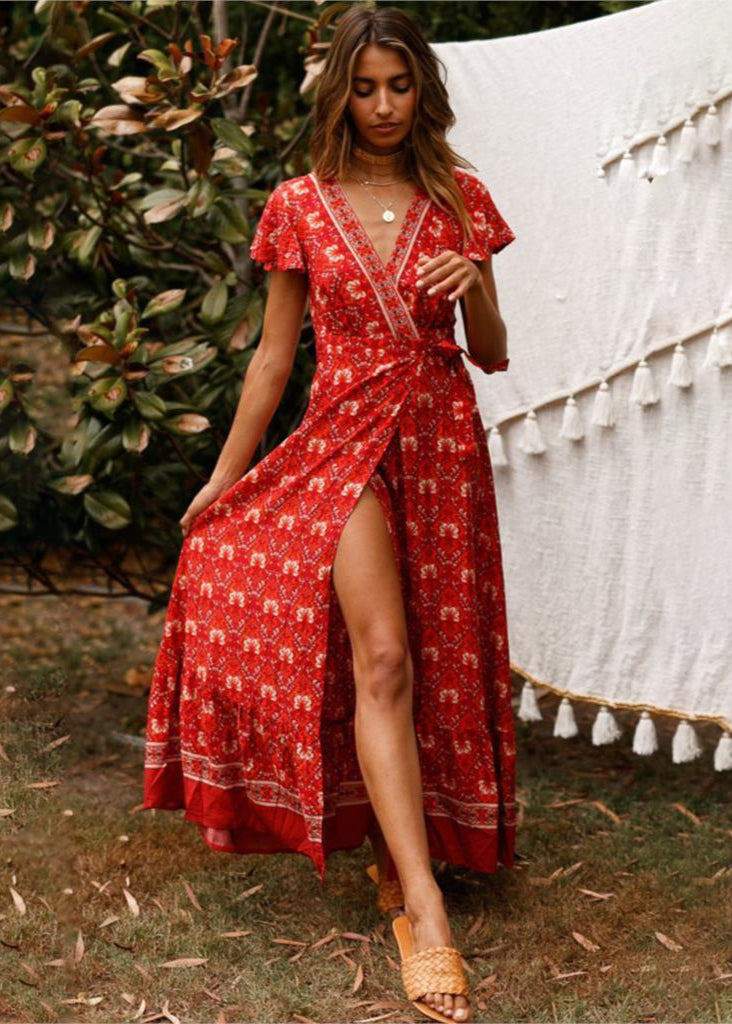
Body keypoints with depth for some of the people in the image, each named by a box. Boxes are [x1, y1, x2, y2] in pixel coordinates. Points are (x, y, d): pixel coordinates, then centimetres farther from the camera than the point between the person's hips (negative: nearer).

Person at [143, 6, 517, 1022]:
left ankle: (395, 850, 24)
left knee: (439, 660, 6)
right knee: (382, 660, -16)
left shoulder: (460, 200, 6)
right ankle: (425, 913, -19)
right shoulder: (300, 204, 2)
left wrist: (476, 288, -13)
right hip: (345, 437, -2)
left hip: (444, 439, 3)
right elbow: (274, 353, 7)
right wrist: (222, 477, 8)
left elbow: (492, 356, 8)